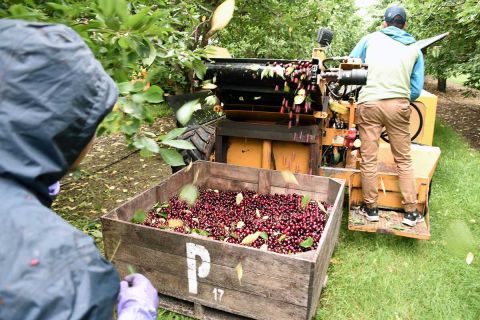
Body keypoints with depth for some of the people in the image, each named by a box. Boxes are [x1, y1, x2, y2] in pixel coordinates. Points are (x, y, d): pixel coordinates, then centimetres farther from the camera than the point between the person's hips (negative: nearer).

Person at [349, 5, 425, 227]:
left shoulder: (371, 38, 13)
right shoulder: (414, 49, 15)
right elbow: (416, 90, 12)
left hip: (369, 103, -1)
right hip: (399, 105, 1)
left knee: (369, 159, 6)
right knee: (404, 160, 11)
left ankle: (371, 208, 15)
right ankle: (411, 211, 18)